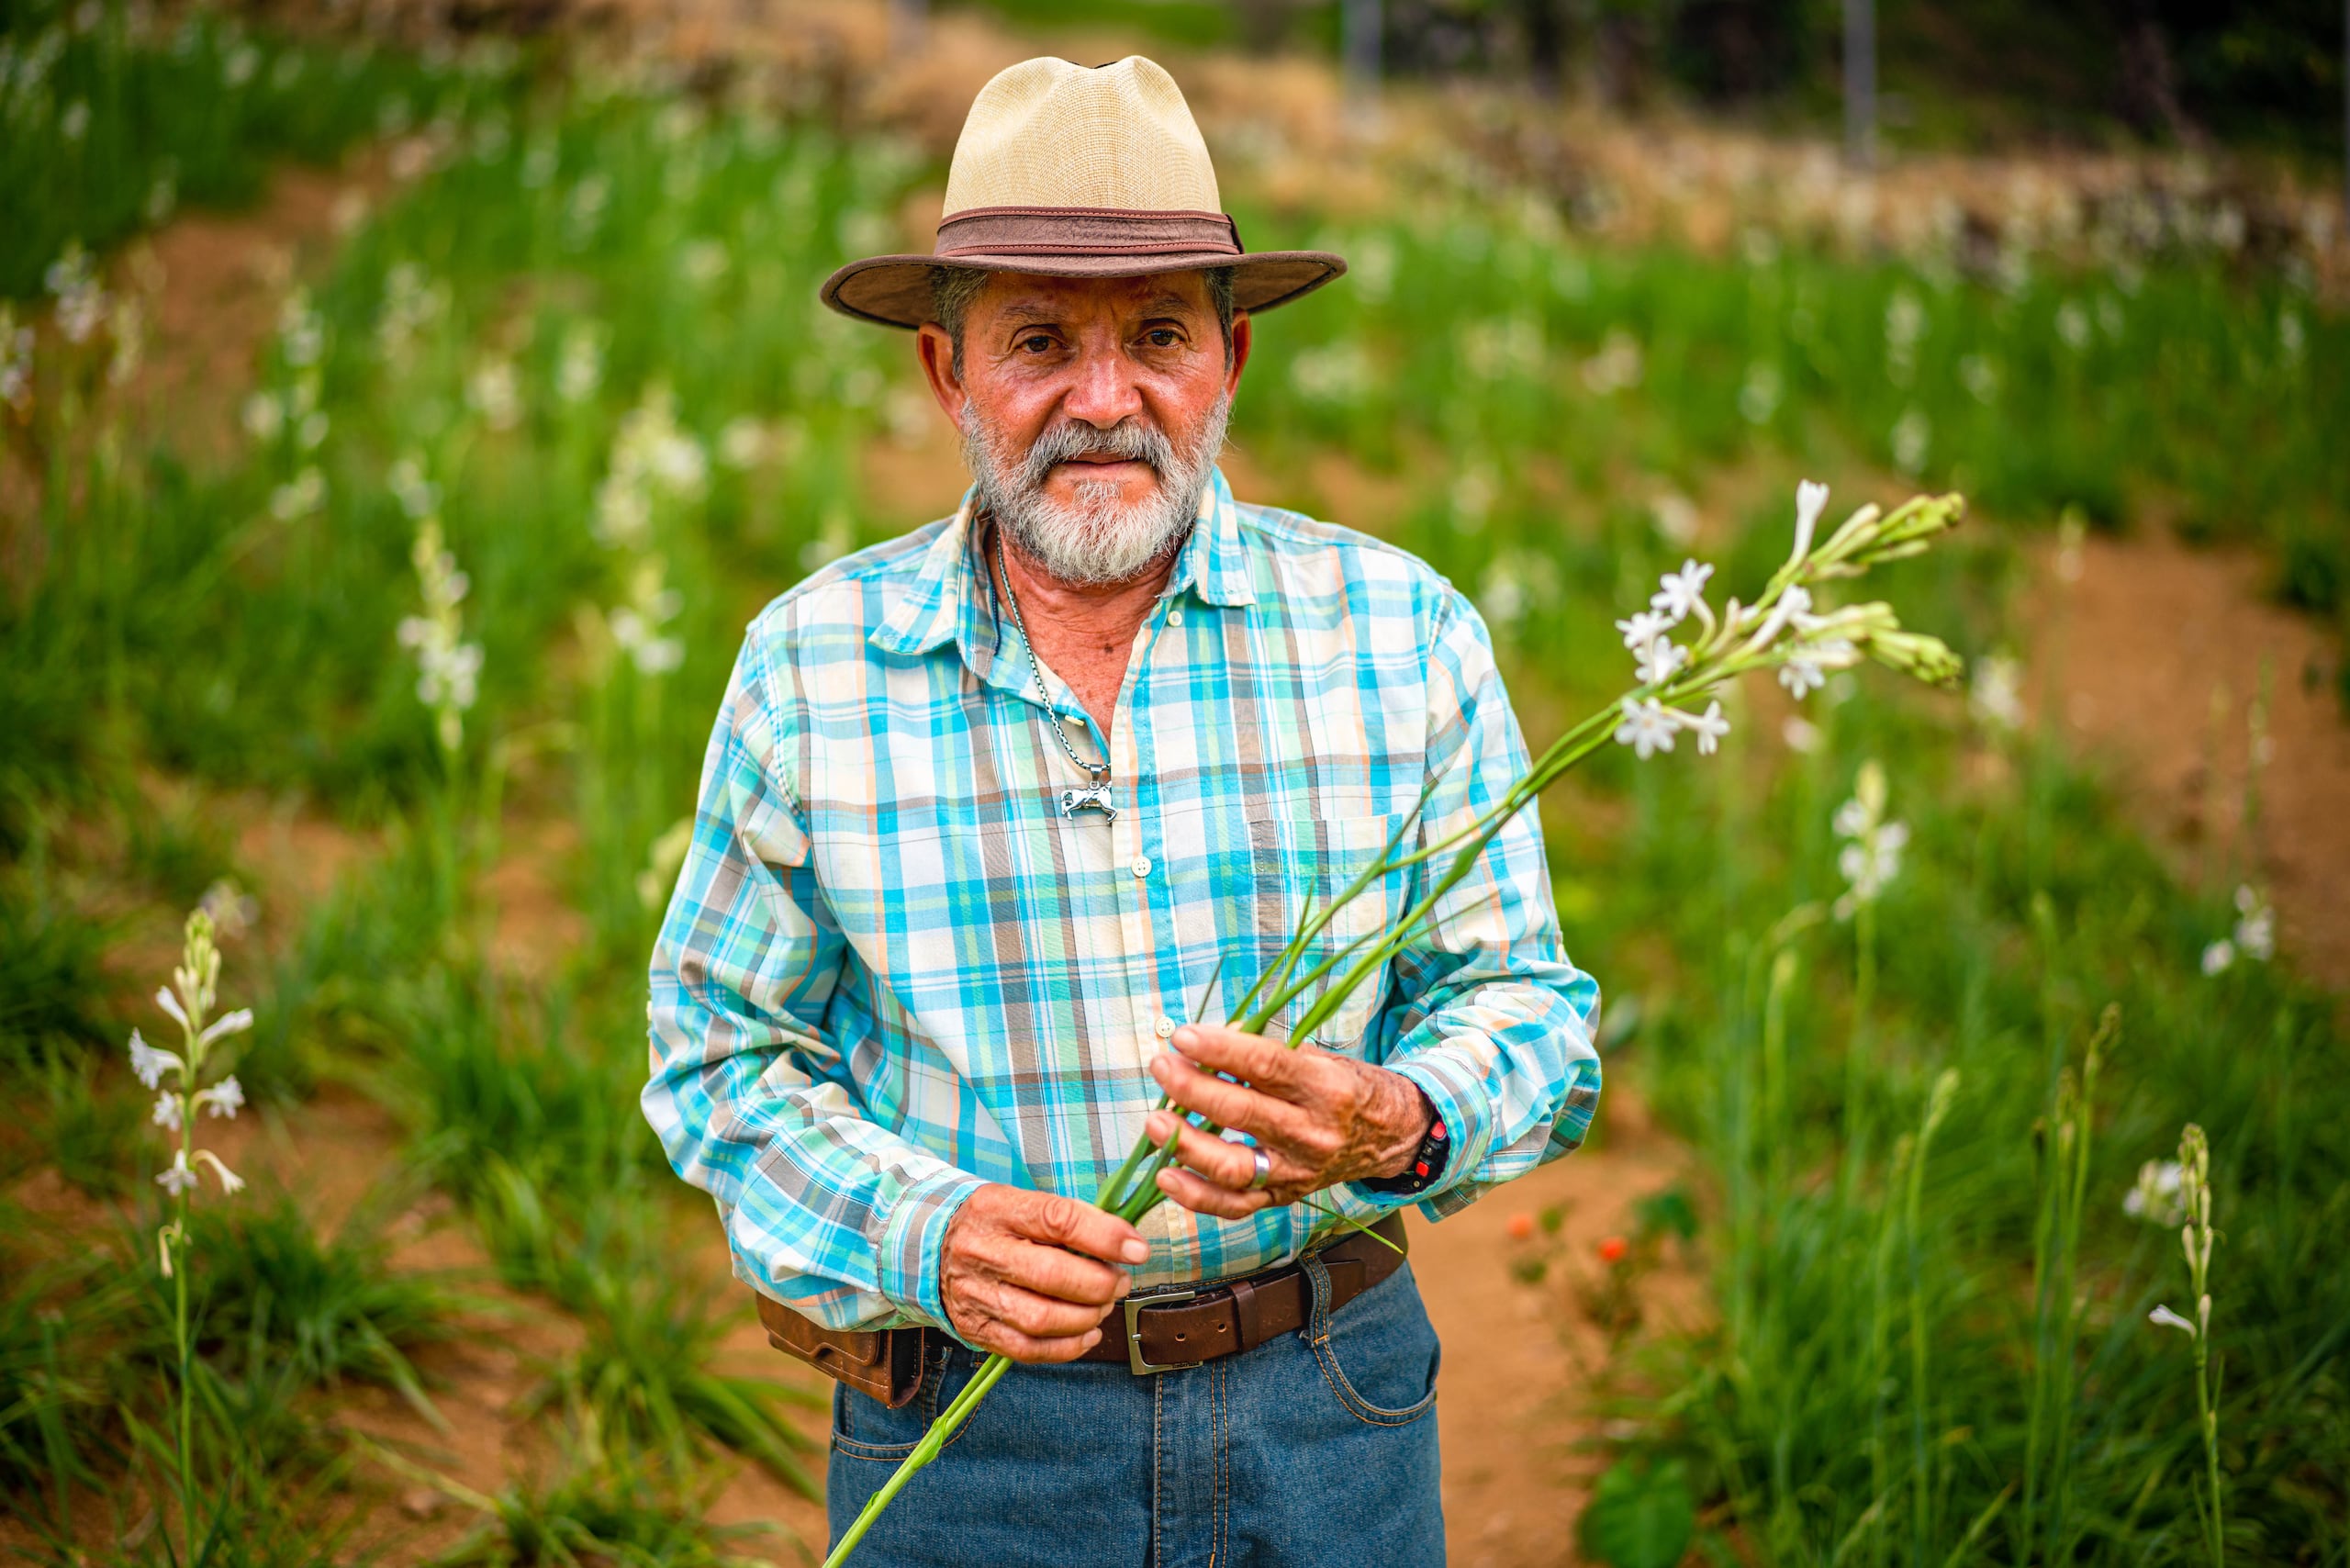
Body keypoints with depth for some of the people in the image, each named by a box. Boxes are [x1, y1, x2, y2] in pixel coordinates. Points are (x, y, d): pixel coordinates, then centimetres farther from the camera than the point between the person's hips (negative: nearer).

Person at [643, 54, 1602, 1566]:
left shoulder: (1402, 630, -4)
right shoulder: (811, 665, -4)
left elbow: (1526, 999, -1)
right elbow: (725, 1051, 1)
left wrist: (1400, 1126, -22)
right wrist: (916, 1235, -16)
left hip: (1328, 1405, 1)